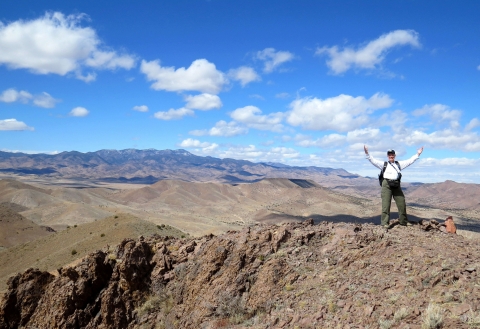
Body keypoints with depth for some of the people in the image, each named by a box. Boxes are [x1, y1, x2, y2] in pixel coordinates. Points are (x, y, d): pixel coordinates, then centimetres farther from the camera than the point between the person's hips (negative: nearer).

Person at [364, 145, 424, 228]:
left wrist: (418, 154, 19)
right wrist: (367, 153, -9)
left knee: (402, 203, 7)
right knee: (386, 204, -7)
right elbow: (373, 160, 2)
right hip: (387, 185, -3)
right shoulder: (384, 164, 11)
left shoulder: (399, 164, 20)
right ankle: (385, 223, -5)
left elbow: (409, 161, 21)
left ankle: (403, 221, 22)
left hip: (396, 185, 4)